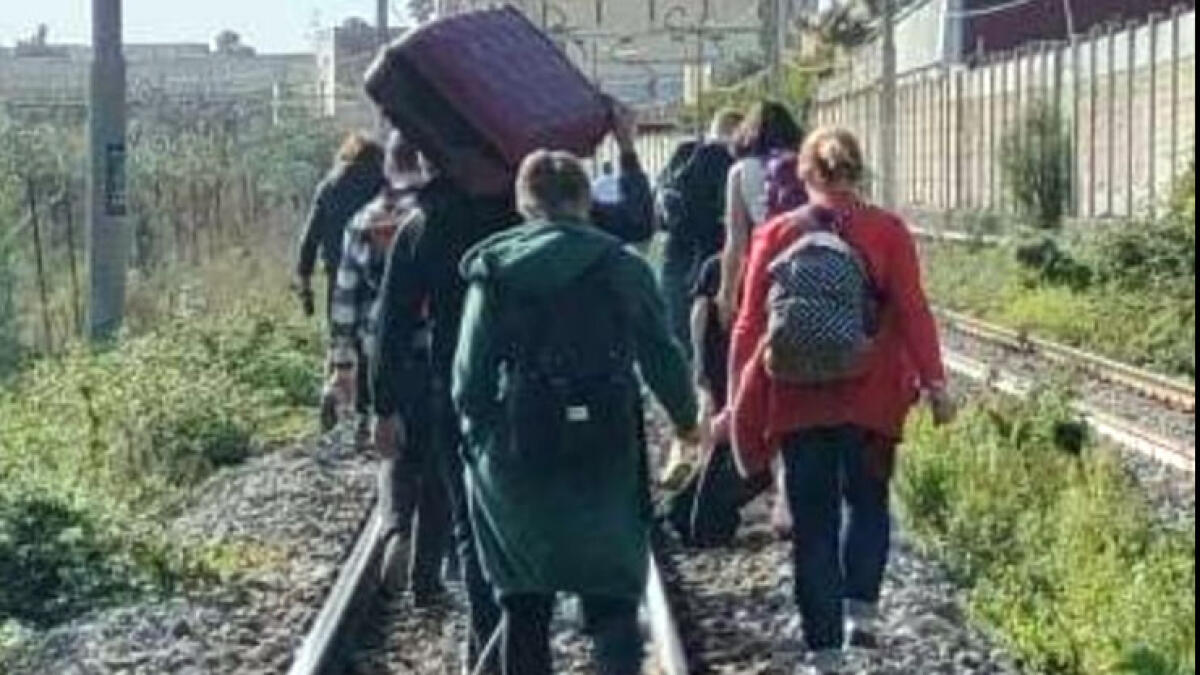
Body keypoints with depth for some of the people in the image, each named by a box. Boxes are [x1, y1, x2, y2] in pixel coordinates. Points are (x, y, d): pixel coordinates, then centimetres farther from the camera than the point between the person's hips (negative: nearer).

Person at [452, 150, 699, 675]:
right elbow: (661, 355, 3)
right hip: (605, 454, 0)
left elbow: (471, 371, -3)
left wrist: (478, 435, 10)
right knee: (612, 594, 8)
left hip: (518, 455, 0)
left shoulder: (494, 266, -2)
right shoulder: (623, 266, -2)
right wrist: (685, 418, 19)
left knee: (523, 599, 13)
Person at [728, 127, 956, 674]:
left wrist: (740, 399, 7)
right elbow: (913, 312, -8)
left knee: (813, 521, 7)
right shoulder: (886, 232, -3)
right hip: (870, 399, 0)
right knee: (867, 501, 22)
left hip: (797, 399, 0)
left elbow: (749, 323, 1)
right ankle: (861, 608, 7)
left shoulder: (775, 235, 1)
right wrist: (933, 381, -5)